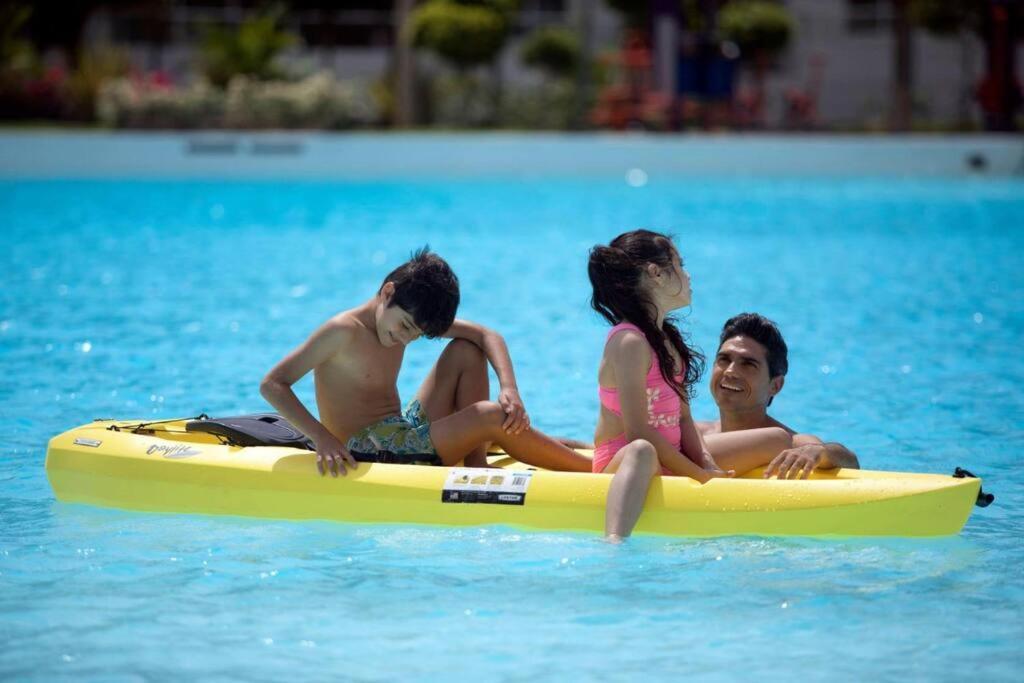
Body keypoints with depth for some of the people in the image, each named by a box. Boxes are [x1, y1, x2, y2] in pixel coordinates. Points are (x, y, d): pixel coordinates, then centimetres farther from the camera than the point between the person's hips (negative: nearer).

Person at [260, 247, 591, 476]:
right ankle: (593, 472, -13)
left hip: (405, 435, 9)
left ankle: (477, 468, -4)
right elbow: (272, 384, -19)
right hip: (365, 456, -9)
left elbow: (487, 336, 5)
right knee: (492, 418, -20)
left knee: (466, 351, 7)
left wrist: (509, 389, -14)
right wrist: (322, 437, -30)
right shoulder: (345, 331, -16)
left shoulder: (412, 315, 6)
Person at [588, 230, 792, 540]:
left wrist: (709, 467, -8)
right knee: (642, 452, -48)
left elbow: (683, 419, 8)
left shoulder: (668, 338, 12)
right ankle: (614, 545, -72)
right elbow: (638, 431, -23)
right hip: (621, 460, -10)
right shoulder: (630, 342, -18)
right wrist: (697, 474, -18)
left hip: (669, 456, 10)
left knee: (778, 440, 14)